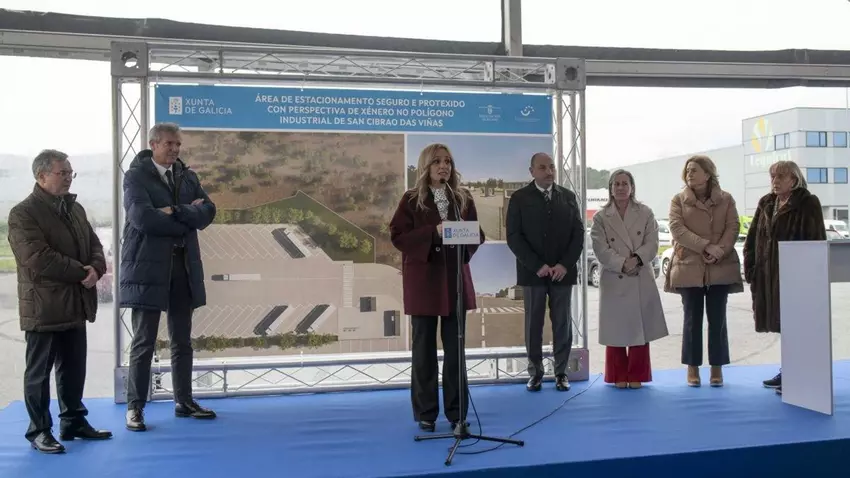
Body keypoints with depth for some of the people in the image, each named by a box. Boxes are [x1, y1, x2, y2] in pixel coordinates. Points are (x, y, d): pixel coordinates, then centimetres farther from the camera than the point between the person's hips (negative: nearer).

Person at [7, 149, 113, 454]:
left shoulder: (75, 208, 14)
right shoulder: (23, 213, -10)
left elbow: (94, 244, 13)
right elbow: (38, 259, -21)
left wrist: (96, 268, -9)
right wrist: (82, 272, -17)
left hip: (75, 304, 7)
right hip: (44, 306, -7)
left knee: (74, 369, 14)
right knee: (39, 372, 3)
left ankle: (74, 421, 26)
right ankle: (39, 430, 13)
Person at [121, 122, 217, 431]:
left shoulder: (187, 175, 14)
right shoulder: (136, 176, -2)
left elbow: (208, 212, 2)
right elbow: (142, 217, -18)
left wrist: (175, 212, -14)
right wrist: (188, 216, -10)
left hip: (184, 265, 5)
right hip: (148, 266, -5)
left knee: (182, 340, 11)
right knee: (144, 342, -1)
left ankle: (184, 401, 20)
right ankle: (135, 407, 7)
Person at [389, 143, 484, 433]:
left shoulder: (463, 199, 8)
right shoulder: (411, 199, -2)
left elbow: (478, 235, 9)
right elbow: (398, 236, -9)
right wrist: (433, 232, -20)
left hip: (455, 279, 3)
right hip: (422, 280, -3)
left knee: (455, 348, 6)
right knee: (424, 349, 3)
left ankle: (457, 412, 16)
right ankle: (425, 414, 13)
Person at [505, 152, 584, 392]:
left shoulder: (568, 196, 9)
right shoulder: (519, 198, 1)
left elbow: (578, 233, 5)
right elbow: (514, 237, -6)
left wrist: (565, 264, -8)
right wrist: (537, 265, -14)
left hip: (562, 271, 2)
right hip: (533, 271, -2)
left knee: (562, 323, 5)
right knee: (534, 323, 3)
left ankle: (561, 372, 13)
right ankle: (535, 372, 11)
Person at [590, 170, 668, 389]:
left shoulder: (645, 213, 4)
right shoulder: (600, 217, 1)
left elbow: (652, 244, -3)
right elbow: (601, 250, -7)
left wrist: (636, 259, -20)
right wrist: (622, 264, -20)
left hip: (641, 280, 1)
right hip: (613, 281, -1)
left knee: (640, 328, 5)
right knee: (616, 330, 5)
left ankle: (636, 375, 17)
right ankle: (618, 376, 17)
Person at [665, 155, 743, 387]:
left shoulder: (726, 199, 7)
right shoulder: (678, 200, 4)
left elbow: (733, 228, -1)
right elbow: (677, 229, -9)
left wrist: (719, 251, -18)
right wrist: (706, 246, -19)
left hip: (720, 268, 1)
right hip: (689, 267, 0)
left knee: (717, 319, 3)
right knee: (692, 319, 3)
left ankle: (717, 368, 11)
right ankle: (692, 368, 11)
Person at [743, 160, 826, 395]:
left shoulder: (808, 203, -6)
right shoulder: (766, 204, 13)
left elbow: (816, 240, -11)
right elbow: (753, 238, 12)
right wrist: (750, 268, 4)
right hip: (768, 274, 7)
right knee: (783, 323, 14)